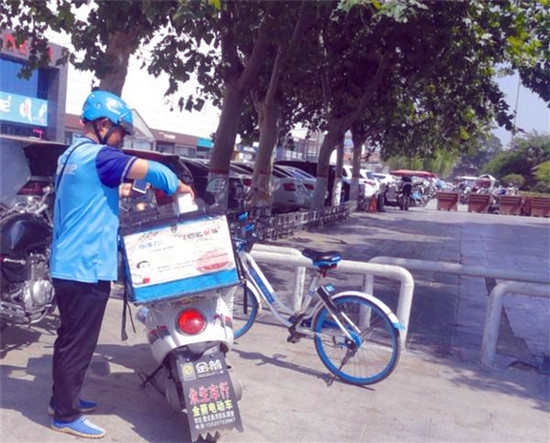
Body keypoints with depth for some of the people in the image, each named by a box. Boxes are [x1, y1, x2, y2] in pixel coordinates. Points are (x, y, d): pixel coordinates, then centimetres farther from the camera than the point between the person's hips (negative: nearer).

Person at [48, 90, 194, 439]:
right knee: (79, 343, 2)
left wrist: (119, 189, 25)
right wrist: (179, 187, -10)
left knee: (70, 338, 20)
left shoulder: (71, 155, 14)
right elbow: (153, 171, -26)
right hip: (87, 268, -10)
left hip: (68, 265, 10)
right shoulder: (97, 156, -17)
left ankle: (63, 399, 34)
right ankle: (66, 415, 14)